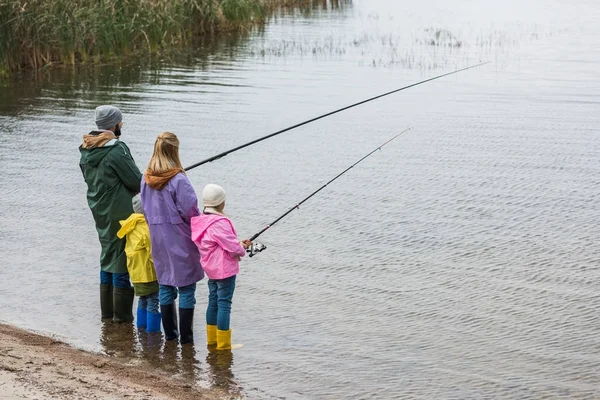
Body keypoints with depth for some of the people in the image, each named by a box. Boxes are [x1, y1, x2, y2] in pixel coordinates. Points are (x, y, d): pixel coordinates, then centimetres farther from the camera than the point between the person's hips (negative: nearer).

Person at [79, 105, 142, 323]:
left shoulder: (87, 151, 5)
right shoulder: (116, 150, -20)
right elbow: (136, 181, -16)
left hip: (99, 212, 8)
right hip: (120, 213, -8)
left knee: (107, 255, 17)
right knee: (121, 257, -1)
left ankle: (107, 309, 23)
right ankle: (122, 313, 4)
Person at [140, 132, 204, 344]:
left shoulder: (146, 179, 1)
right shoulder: (178, 180, -18)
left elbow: (146, 209, 9)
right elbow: (191, 211, -16)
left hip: (157, 238, 6)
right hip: (180, 239, -6)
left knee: (165, 284, 15)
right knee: (186, 287, 3)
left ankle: (169, 332, 22)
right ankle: (186, 336, 6)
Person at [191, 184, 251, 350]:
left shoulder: (201, 221, 7)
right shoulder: (220, 223, -22)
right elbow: (232, 247, -22)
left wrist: (239, 243, 10)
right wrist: (242, 248, 1)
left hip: (211, 269, 9)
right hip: (225, 269, -9)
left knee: (213, 301, 17)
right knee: (224, 304, -5)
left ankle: (212, 339, 27)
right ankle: (223, 343, -2)